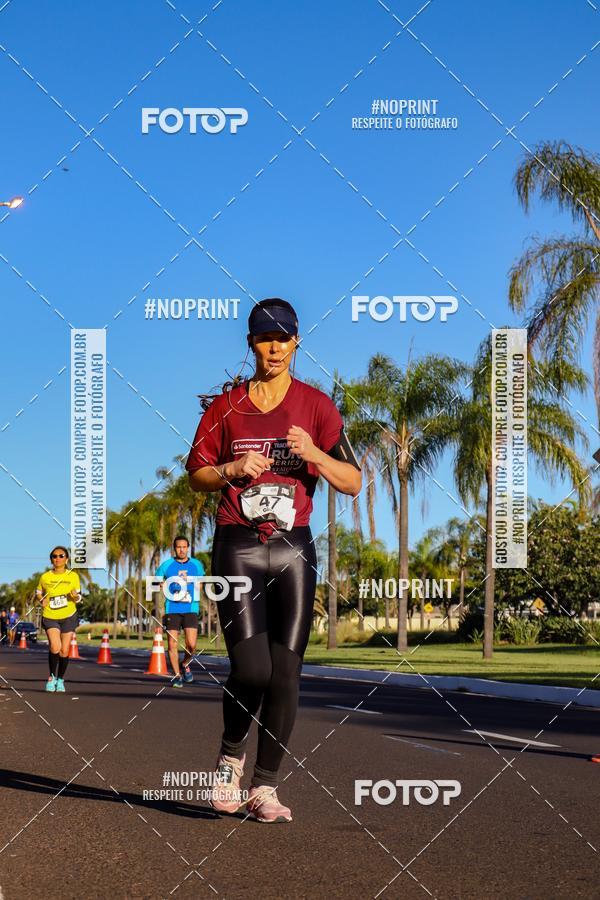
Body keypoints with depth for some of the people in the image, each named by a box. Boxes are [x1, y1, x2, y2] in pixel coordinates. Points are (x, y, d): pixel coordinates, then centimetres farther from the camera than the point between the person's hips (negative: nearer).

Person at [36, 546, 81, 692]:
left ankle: (60, 679, 27)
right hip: (50, 617, -1)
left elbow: (78, 598, 3)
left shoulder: (73, 576, -4)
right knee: (55, 647, -21)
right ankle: (52, 676, 2)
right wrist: (42, 600, -6)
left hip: (69, 616, 1)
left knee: (64, 651, 3)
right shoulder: (45, 577, -3)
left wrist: (75, 596, -20)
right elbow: (38, 592, 15)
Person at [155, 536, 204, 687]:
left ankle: (185, 664, 20)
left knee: (191, 644, -11)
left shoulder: (196, 565, 8)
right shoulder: (166, 565, 2)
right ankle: (177, 676, 12)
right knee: (172, 645, -4)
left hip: (190, 609, 1)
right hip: (172, 609, -1)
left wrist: (194, 598, 10)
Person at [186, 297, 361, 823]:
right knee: (251, 669, -12)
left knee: (286, 672, -4)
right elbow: (197, 475, 12)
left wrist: (313, 454, -16)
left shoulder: (316, 405, 6)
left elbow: (352, 483, 2)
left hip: (294, 548, 1)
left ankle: (265, 787, 7)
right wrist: (233, 470, -8)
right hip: (238, 547, -1)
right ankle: (231, 756, 15)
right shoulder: (225, 406, 9)